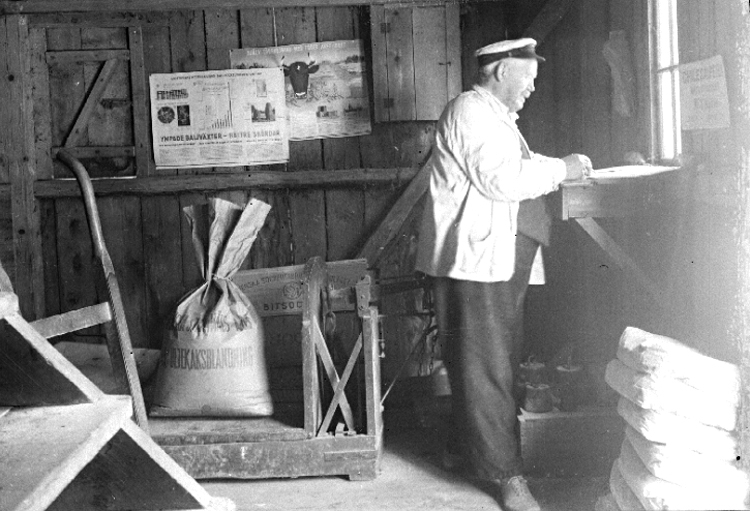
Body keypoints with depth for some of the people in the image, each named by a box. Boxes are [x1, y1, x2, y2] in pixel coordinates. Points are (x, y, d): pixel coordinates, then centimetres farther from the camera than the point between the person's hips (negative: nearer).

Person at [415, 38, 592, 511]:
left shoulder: (496, 116, 22)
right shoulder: (470, 111, -12)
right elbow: (500, 181, -21)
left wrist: (561, 168, 11)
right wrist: (560, 170, -13)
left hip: (503, 259, 11)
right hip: (476, 259, -11)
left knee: (497, 361, 17)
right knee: (486, 367, -6)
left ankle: (463, 445, 31)